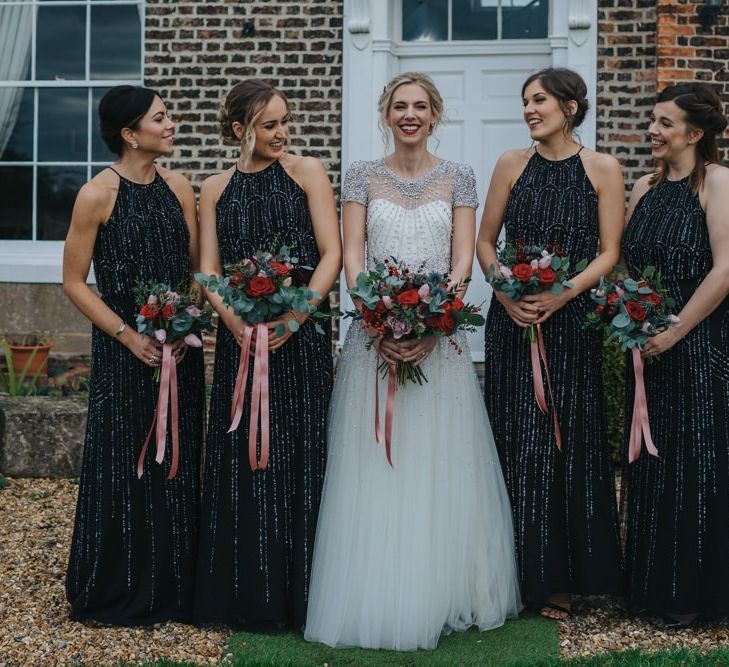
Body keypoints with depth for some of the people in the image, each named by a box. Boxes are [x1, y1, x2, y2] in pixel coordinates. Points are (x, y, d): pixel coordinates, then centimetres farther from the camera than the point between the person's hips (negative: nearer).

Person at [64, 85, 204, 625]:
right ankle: (118, 593, 17)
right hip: (122, 355, -4)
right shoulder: (97, 195, -10)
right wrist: (130, 336, -12)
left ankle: (172, 589, 22)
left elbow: (197, 269, 8)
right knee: (124, 464, 1)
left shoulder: (178, 187, 4)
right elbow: (75, 282, -6)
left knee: (178, 465, 9)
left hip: (180, 351, 5)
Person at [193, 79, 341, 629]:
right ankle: (250, 594, 16)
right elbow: (209, 270, 5)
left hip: (301, 338, -2)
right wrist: (237, 323, -13)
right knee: (243, 460, 4)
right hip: (241, 338, 2)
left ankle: (302, 591, 11)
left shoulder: (306, 172, 4)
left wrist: (294, 317, -15)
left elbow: (331, 254, -3)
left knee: (300, 457, 0)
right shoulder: (216, 189, 11)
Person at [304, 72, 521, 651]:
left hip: (438, 336, 0)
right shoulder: (362, 177, 7)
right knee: (373, 467, 2)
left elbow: (463, 259, -1)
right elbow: (352, 256, 0)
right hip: (374, 335, 0)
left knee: (439, 464, 3)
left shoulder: (458, 178, 6)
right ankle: (378, 598, 11)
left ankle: (442, 597, 15)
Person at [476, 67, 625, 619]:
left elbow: (609, 253, -2)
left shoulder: (603, 170, 1)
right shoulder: (512, 164, 6)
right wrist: (507, 293, -10)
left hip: (572, 323, -1)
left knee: (568, 443, 2)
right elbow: (485, 241, 7)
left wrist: (562, 295, -16)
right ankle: (522, 570, 14)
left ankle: (559, 579, 12)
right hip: (512, 322, 2)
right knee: (515, 443, 3)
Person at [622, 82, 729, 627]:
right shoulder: (645, 188, 11)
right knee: (651, 466, 12)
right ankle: (652, 584, 25)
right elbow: (626, 262, 16)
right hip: (651, 349, 7)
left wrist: (674, 332, -15)